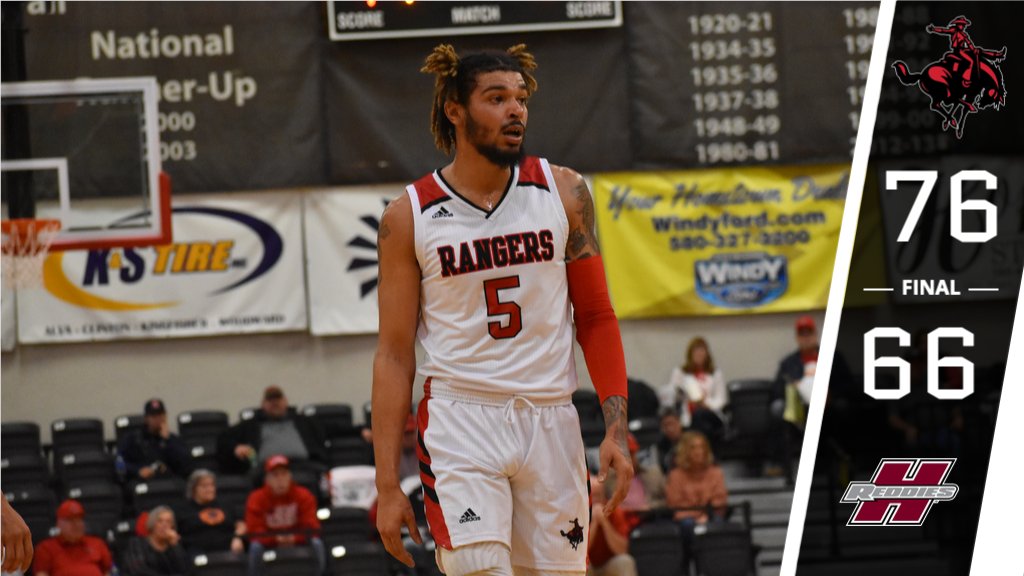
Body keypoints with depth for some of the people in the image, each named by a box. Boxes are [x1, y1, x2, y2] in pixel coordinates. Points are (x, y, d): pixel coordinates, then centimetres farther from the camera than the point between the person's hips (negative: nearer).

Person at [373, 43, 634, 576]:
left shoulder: (563, 193, 4)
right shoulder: (408, 217, 0)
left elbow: (595, 317, 10)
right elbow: (394, 355, 2)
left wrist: (616, 429, -2)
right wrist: (387, 485, -3)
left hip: (551, 421, 3)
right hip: (460, 420, -3)